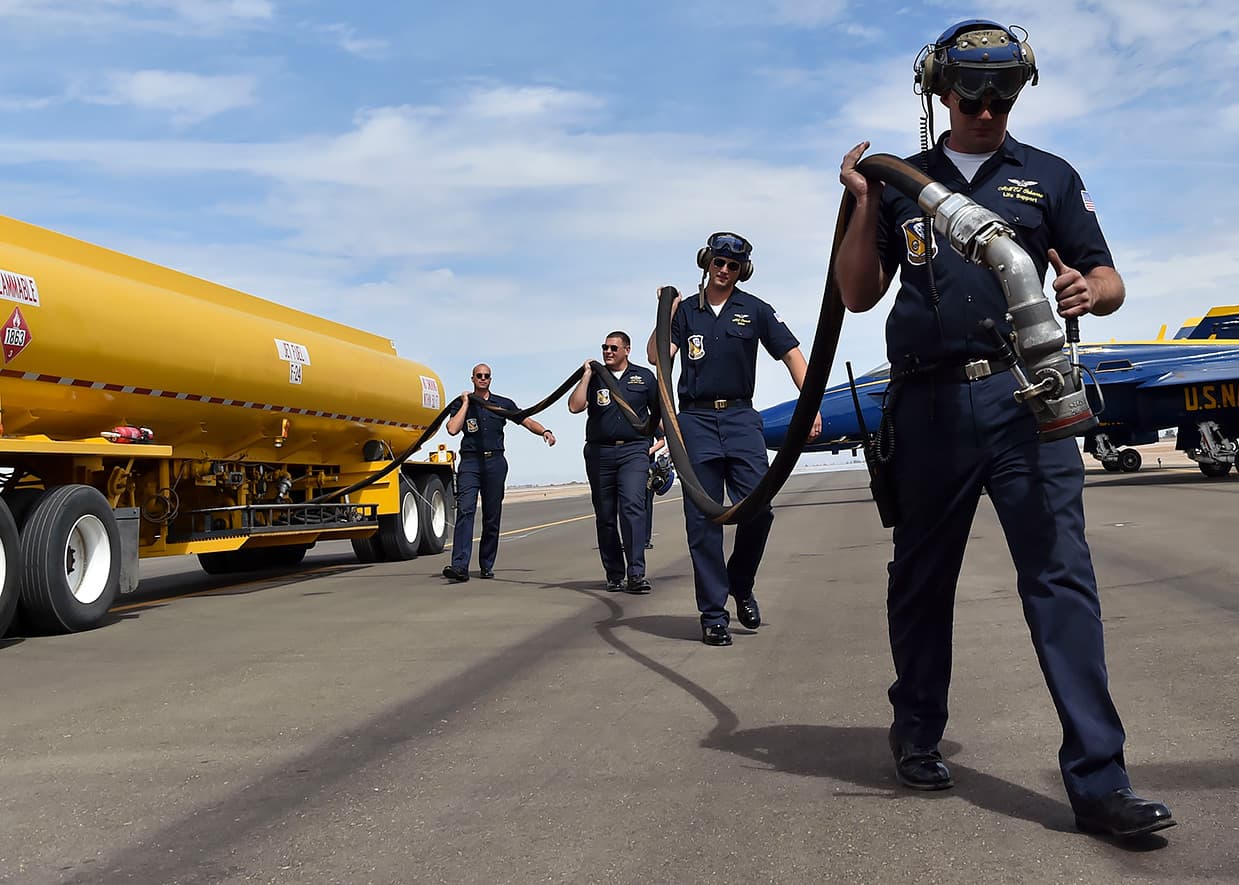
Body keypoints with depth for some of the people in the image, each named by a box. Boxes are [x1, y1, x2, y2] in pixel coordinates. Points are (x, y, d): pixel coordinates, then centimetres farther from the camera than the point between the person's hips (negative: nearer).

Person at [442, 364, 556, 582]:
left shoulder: (503, 404, 13)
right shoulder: (461, 404, 9)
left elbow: (526, 420, 8)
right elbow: (453, 429, -6)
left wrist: (544, 431, -11)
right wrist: (466, 403, -1)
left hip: (495, 462, 2)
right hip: (470, 462, -2)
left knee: (492, 516, 4)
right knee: (465, 511, -16)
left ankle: (486, 566, 14)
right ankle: (460, 566, -23)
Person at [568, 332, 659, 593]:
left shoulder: (644, 376, 11)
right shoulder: (594, 377, 11)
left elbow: (659, 411, 17)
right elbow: (575, 406, -4)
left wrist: (649, 438, 7)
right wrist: (586, 375, -3)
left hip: (634, 451, -2)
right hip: (600, 452, 2)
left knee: (632, 506, -20)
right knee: (605, 515, 4)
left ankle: (636, 573, -24)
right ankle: (614, 576, 12)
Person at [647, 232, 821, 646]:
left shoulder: (754, 309, 9)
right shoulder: (686, 310, 11)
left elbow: (791, 353, 3)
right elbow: (657, 356, 1)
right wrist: (666, 314, -10)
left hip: (741, 417, 0)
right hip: (696, 420, 0)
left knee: (758, 507, -12)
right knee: (703, 519, -1)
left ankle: (741, 585, 15)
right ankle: (713, 615, 5)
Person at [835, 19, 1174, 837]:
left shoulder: (1049, 177, 13)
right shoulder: (902, 181, 13)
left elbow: (1108, 280, 9)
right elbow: (860, 296, 11)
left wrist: (1089, 292, -15)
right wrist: (864, 207, -2)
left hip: (1024, 399, -1)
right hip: (930, 403, 1)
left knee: (1062, 574, -9)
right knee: (923, 577, 10)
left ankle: (1098, 779, -6)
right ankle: (918, 734, 27)